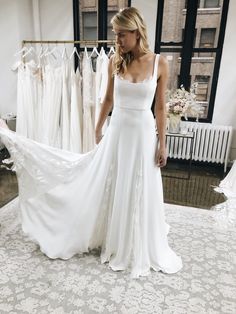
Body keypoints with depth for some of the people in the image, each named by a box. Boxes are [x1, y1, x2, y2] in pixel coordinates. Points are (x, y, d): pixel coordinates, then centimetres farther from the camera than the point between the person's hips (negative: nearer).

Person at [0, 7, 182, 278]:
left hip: (143, 135, -1)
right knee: (112, 189, 13)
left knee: (141, 193, 11)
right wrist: (98, 130, 16)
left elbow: (160, 107, -2)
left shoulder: (159, 63, -5)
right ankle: (114, 242, 39)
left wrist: (162, 144, -3)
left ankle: (141, 248, 38)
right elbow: (108, 99, 9)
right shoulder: (115, 62, -1)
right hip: (117, 132, 2)